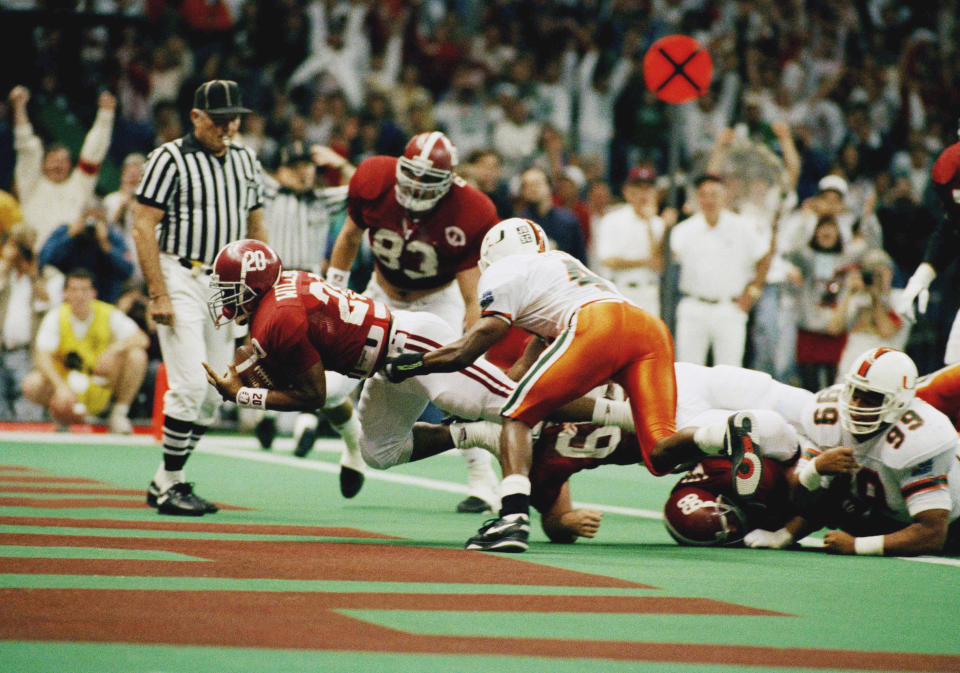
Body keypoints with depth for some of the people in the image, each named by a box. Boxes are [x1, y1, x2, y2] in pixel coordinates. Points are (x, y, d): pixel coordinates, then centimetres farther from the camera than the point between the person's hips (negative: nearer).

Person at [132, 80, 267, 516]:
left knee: (213, 394, 5)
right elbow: (143, 228, -10)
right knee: (190, 385, -15)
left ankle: (164, 484, 15)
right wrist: (158, 296, -17)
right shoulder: (170, 160, -7)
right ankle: (170, 484, -4)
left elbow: (256, 231, 19)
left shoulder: (246, 163, 13)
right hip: (181, 279, -7)